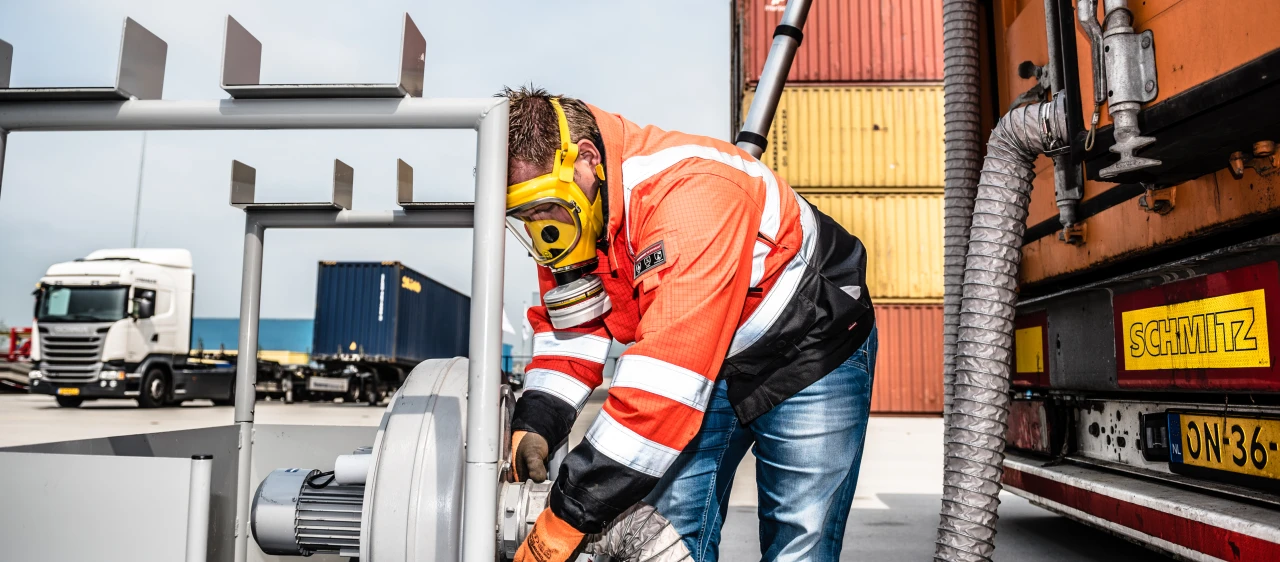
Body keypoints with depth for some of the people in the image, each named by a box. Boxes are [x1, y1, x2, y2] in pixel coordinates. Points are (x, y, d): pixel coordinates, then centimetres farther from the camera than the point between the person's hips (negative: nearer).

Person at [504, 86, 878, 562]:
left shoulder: (692, 193, -36)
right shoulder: (568, 212, -11)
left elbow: (668, 377, -41)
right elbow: (570, 327, 0)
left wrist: (573, 513, -37)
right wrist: (534, 425, -17)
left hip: (809, 355, -6)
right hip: (712, 364, 6)